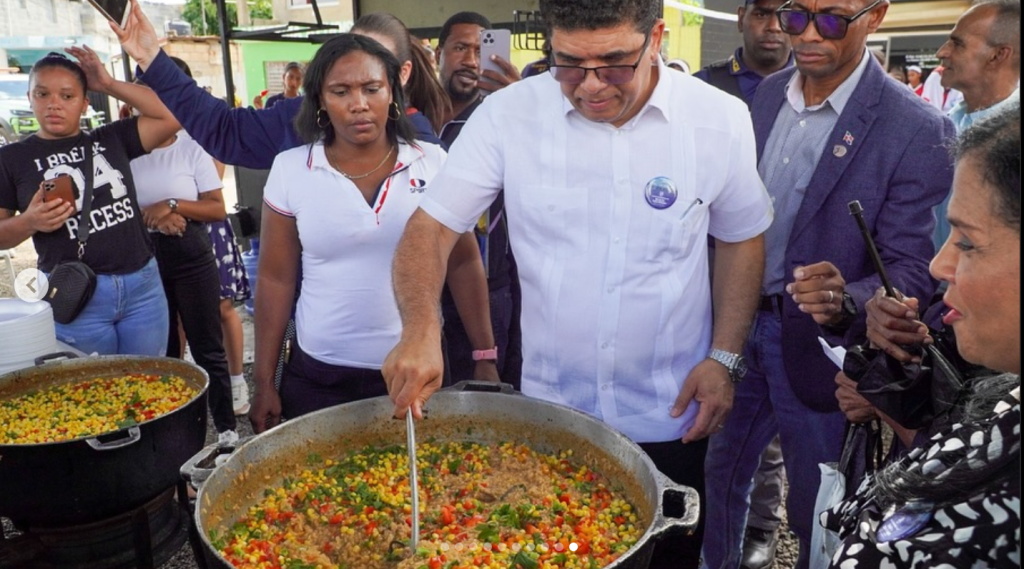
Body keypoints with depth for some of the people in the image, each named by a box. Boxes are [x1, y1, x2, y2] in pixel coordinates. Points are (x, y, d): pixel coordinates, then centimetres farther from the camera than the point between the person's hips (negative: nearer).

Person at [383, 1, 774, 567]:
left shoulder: (721, 119, -9)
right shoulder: (508, 114, -12)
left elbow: (741, 241, 4)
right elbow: (431, 227, -11)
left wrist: (724, 358, -4)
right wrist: (420, 329, -28)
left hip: (671, 417, 1)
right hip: (546, 413, 0)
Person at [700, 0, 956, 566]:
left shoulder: (916, 130, -16)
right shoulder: (767, 93, 1)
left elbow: (911, 271, -16)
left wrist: (846, 302, -36)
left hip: (817, 346, -4)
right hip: (739, 323, 5)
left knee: (815, 511, 14)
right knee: (721, 472, 20)